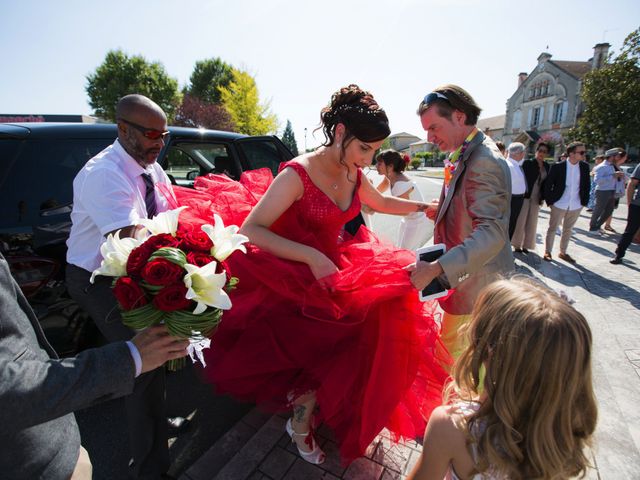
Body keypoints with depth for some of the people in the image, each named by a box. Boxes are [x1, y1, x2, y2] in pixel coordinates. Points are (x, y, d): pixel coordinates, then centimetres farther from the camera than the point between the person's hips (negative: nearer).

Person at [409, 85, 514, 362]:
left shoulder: (484, 161, -22)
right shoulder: (465, 156, 9)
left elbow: (491, 233, -30)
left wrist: (435, 268, -37)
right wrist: (441, 210, 2)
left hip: (474, 282, -10)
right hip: (464, 275, 10)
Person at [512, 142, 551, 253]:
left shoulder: (547, 166, 9)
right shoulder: (527, 163, -5)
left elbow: (546, 182, 11)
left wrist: (542, 197, 4)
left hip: (536, 198, 5)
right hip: (525, 196, -5)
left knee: (531, 223, 9)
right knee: (520, 221, -1)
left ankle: (526, 245, 19)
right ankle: (517, 245, 9)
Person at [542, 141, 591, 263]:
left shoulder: (585, 166, 1)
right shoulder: (557, 166, -11)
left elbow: (586, 185, 8)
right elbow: (548, 185, -7)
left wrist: (584, 201, 4)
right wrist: (549, 201, -7)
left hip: (576, 206, 4)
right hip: (559, 204, -4)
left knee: (568, 230, 15)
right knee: (552, 228, 5)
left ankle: (563, 252, 27)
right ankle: (547, 252, 17)